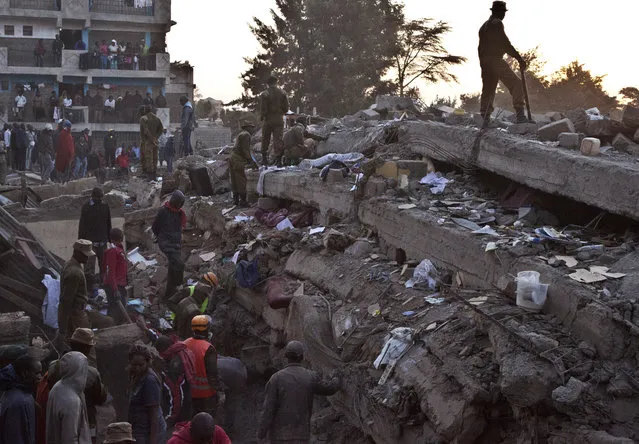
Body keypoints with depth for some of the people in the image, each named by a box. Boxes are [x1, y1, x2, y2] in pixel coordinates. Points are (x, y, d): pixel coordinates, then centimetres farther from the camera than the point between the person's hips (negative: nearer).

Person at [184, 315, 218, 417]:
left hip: (191, 390, 6)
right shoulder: (208, 349, -23)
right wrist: (217, 389, -10)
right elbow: (212, 373, -21)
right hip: (206, 392, -6)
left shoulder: (185, 344, -2)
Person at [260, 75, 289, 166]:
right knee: (278, 139, 3)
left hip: (268, 120, -2)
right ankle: (278, 160, -3)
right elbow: (286, 108, 1)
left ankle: (264, 158, 18)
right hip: (279, 120, 2)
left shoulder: (264, 94, -11)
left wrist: (261, 117, 7)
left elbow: (263, 109, -11)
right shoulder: (282, 93, -2)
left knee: (265, 139, 12)